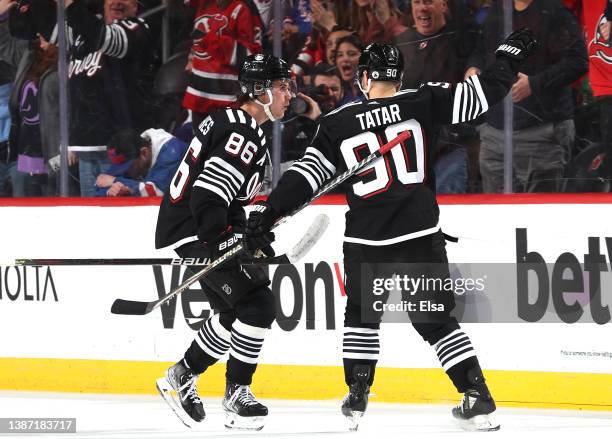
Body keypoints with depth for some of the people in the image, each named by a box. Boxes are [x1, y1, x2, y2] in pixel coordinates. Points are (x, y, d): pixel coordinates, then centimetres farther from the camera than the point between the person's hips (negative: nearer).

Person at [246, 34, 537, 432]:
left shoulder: (337, 123, 2)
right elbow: (483, 93, -3)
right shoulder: (423, 103, -1)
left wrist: (269, 210, 6)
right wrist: (512, 53, 11)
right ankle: (478, 400, 1)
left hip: (366, 241, 0)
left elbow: (307, 175, 0)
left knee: (362, 316, 21)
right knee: (435, 320, 9)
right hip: (421, 235, 0)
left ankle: (356, 398, 14)